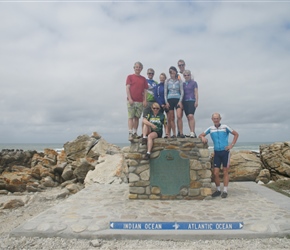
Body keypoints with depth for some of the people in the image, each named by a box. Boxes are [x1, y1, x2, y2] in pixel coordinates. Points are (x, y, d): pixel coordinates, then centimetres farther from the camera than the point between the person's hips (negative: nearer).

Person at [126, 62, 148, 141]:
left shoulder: (143, 79, 15)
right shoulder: (130, 77, 7)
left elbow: (145, 90, 13)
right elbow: (127, 88, -1)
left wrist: (145, 100, 1)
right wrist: (129, 98, -11)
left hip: (140, 101, 3)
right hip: (131, 101, -3)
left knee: (137, 117, 5)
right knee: (130, 117, -7)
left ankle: (135, 133, 11)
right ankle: (130, 133, -10)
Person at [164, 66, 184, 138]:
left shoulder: (179, 81, 7)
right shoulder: (167, 81, 10)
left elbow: (182, 92, 4)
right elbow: (165, 92, 8)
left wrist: (180, 101, -8)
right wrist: (166, 102, -3)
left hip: (177, 100, -1)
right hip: (170, 100, 1)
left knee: (179, 116, -15)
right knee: (171, 118, 0)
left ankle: (181, 133, -11)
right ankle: (174, 134, 5)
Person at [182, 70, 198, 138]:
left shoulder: (194, 83, 4)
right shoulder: (183, 84, 16)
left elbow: (196, 92, 1)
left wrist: (196, 101, -8)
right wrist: (181, 102, 13)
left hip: (191, 100, -5)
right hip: (185, 101, 5)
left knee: (191, 116, -19)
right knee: (188, 117, 4)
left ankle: (192, 132, -19)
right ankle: (192, 132, 10)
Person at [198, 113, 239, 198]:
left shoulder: (225, 127, -2)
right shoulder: (210, 129, 5)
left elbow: (236, 134, 4)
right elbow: (200, 135, 8)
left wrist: (231, 145, -4)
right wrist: (203, 137, -16)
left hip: (225, 152, -2)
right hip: (216, 153, 3)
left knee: (225, 172, 4)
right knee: (215, 173, 1)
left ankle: (225, 191, 12)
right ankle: (218, 190, 18)